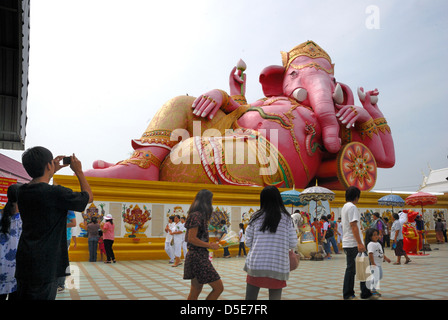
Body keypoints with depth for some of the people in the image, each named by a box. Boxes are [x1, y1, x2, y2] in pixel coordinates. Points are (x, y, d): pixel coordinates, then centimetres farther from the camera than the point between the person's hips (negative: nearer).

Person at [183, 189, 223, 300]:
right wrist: (210, 245, -13)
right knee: (218, 287, -3)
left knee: (195, 291, 14)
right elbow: (191, 238, -20)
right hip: (198, 257, -10)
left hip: (196, 256, 10)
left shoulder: (198, 215, 15)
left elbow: (187, 238, 19)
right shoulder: (197, 215, -15)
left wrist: (208, 244, 14)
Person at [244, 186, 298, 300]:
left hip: (256, 265, 0)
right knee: (275, 297, 10)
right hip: (278, 267, 0)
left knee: (250, 297, 9)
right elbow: (293, 244, 0)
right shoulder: (286, 218, 0)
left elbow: (248, 242, 4)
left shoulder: (256, 217, 1)